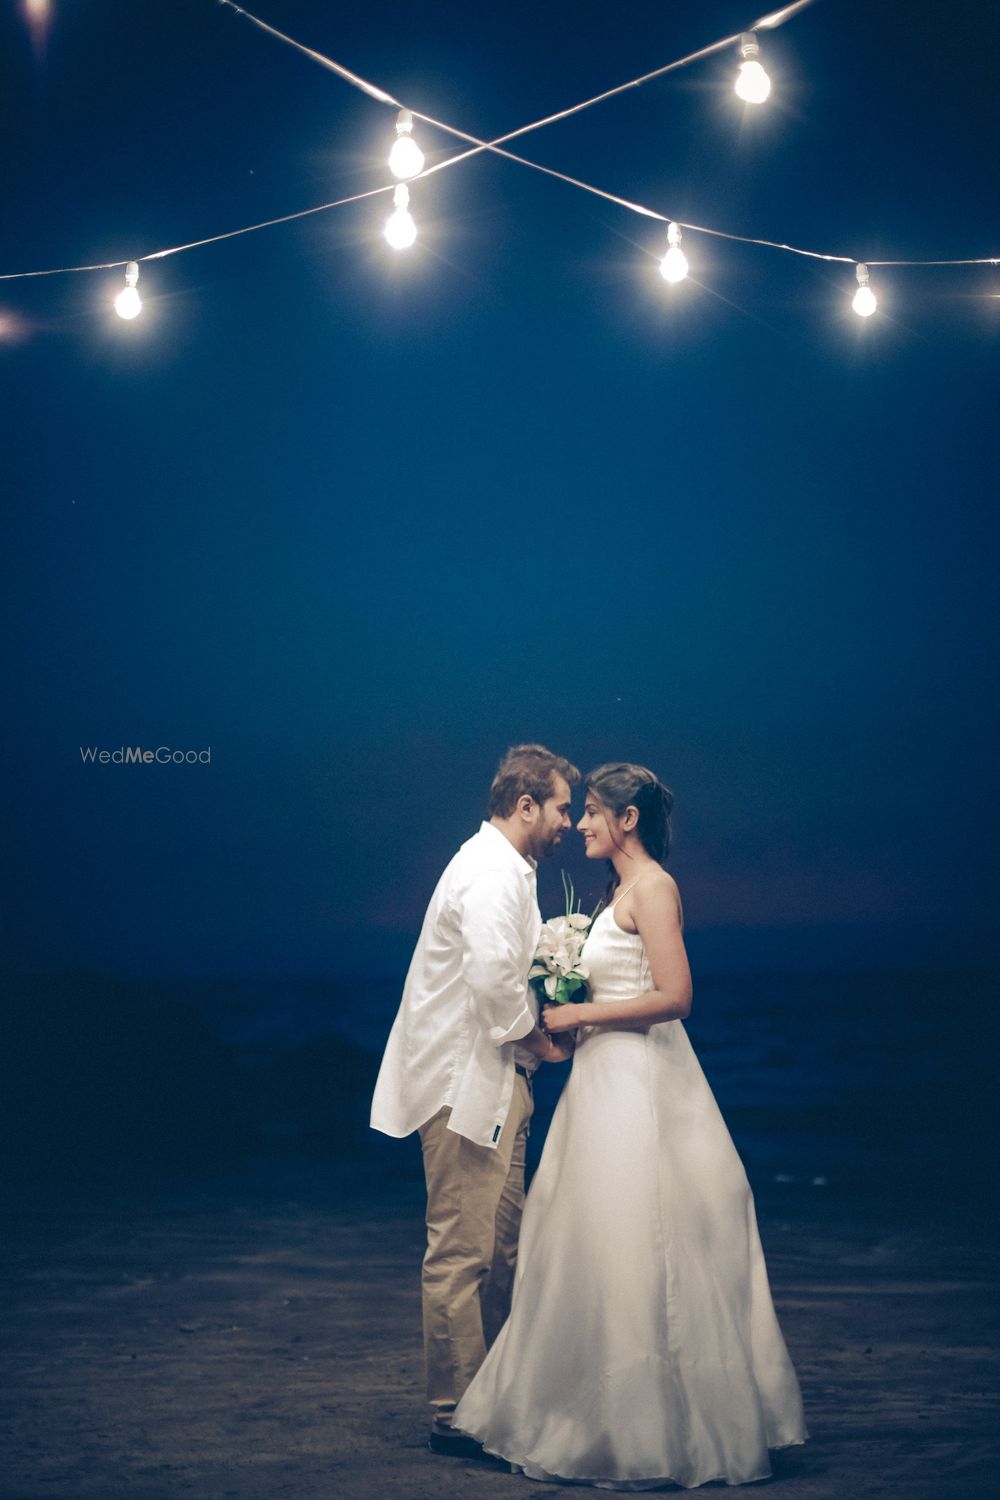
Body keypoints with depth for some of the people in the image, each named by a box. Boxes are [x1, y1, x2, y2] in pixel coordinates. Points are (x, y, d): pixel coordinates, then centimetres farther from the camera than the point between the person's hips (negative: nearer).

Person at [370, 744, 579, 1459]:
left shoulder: (504, 869, 18)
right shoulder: (492, 875, -17)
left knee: (502, 1248, 14)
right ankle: (456, 1413, 2)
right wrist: (533, 1038, -13)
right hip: (466, 1082, -11)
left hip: (492, 1078, 11)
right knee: (463, 1251, -5)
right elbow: (493, 977, -28)